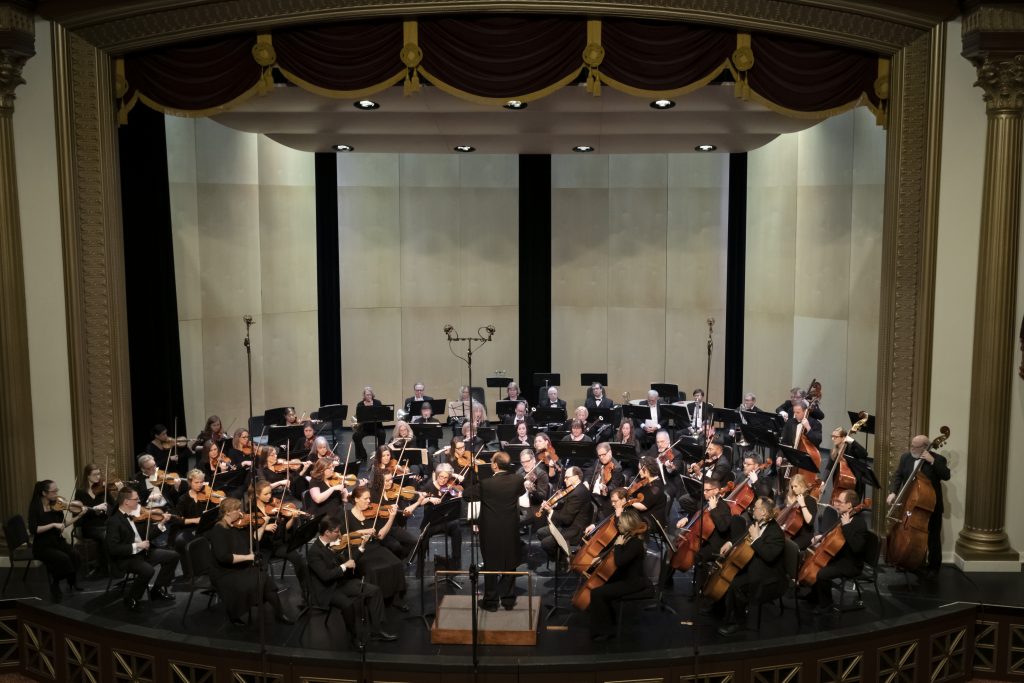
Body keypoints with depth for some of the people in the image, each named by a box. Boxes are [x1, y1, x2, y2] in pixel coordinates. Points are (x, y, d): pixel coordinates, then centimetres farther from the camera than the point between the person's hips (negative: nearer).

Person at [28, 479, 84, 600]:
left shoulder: (56, 505, 2)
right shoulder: (35, 507, -12)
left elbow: (63, 525, 6)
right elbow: (33, 530, -21)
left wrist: (79, 515, -4)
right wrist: (53, 524, -27)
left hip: (57, 541, 5)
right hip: (43, 546, -5)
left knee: (74, 555, -24)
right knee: (63, 558, -30)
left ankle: (72, 583, -1)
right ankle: (55, 585, -4)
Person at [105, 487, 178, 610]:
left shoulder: (133, 515, 8)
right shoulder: (114, 521, -17)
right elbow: (113, 548, -24)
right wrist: (136, 546, -26)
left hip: (142, 552, 8)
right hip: (126, 558, -8)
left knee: (172, 556, 0)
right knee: (148, 570, -35)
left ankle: (158, 590, 11)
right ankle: (131, 599, -9)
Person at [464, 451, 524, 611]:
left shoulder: (485, 483, -23)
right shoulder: (517, 479, -11)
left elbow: (467, 495, -10)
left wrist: (474, 478, 0)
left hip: (491, 532, -3)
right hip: (511, 530, 3)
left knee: (491, 566, 11)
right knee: (509, 565, 17)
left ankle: (491, 601, 21)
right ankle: (508, 599, 26)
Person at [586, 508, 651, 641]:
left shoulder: (636, 543, -24)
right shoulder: (628, 538, 5)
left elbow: (619, 562, -35)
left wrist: (618, 545, -22)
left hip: (633, 583, -10)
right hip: (625, 578, 10)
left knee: (597, 593, -18)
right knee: (600, 585, 19)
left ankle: (604, 630, -6)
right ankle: (608, 619, 29)